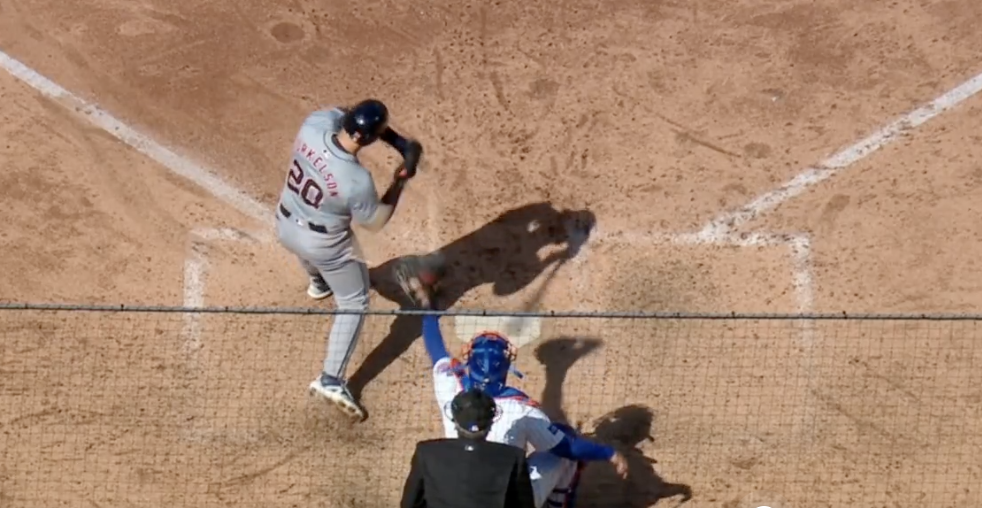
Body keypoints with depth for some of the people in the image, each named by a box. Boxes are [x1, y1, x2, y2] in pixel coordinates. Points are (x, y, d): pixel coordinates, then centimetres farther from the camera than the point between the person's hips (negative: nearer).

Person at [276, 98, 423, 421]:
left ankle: (318, 283, 75)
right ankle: (331, 379, 11)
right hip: (324, 244, -6)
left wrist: (402, 144, -11)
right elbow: (375, 222, -16)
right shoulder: (357, 180, -36)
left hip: (285, 226, 6)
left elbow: (340, 114, -1)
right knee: (354, 304, 16)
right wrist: (402, 177, -15)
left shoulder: (313, 125, -24)